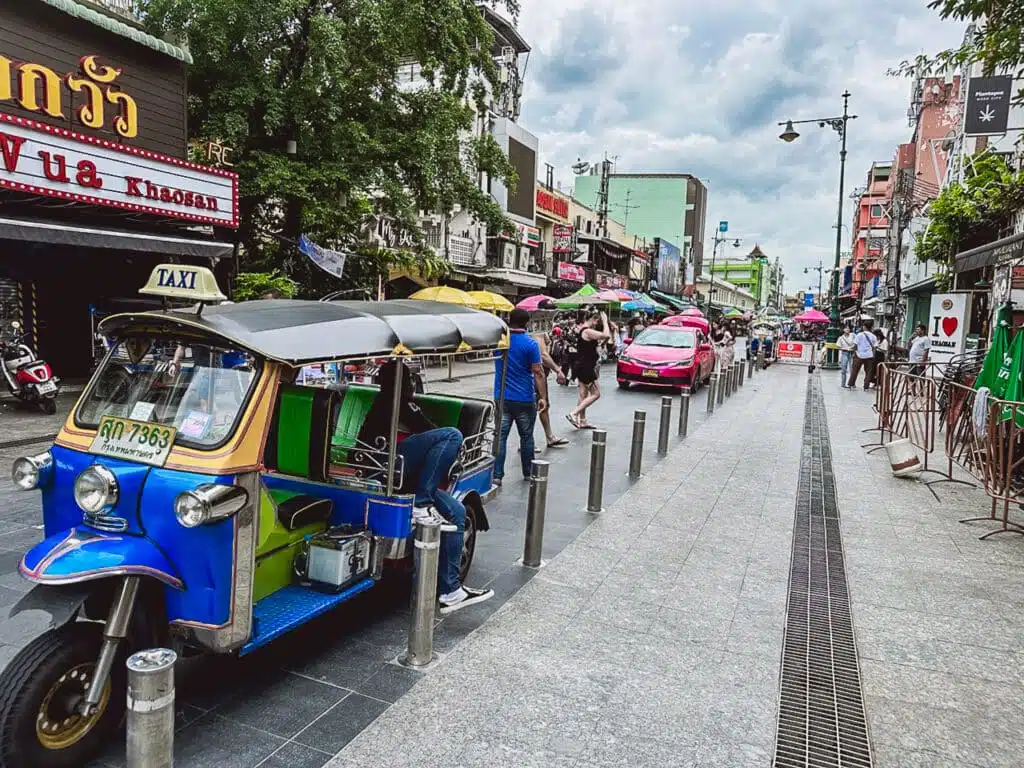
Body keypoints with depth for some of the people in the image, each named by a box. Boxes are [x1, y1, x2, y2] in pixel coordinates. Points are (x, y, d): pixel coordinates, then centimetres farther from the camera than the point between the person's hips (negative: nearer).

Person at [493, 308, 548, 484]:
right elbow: (538, 373, -12)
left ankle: (497, 475, -1)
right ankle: (528, 473, 23)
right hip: (525, 399, -2)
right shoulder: (530, 344, -10)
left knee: (500, 436, 3)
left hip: (502, 397, 2)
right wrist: (543, 397, -7)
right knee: (526, 436, 12)